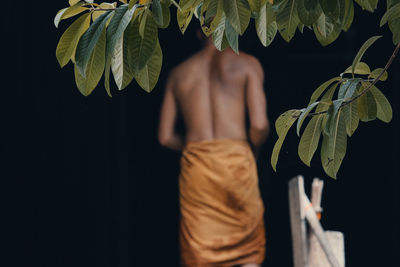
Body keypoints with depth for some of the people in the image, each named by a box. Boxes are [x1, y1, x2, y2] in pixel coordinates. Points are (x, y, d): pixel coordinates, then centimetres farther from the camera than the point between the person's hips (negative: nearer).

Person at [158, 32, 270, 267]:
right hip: (235, 159, -2)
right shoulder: (246, 64, 4)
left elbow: (166, 137, 9)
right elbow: (259, 124, -7)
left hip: (195, 163, 2)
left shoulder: (179, 73, 14)